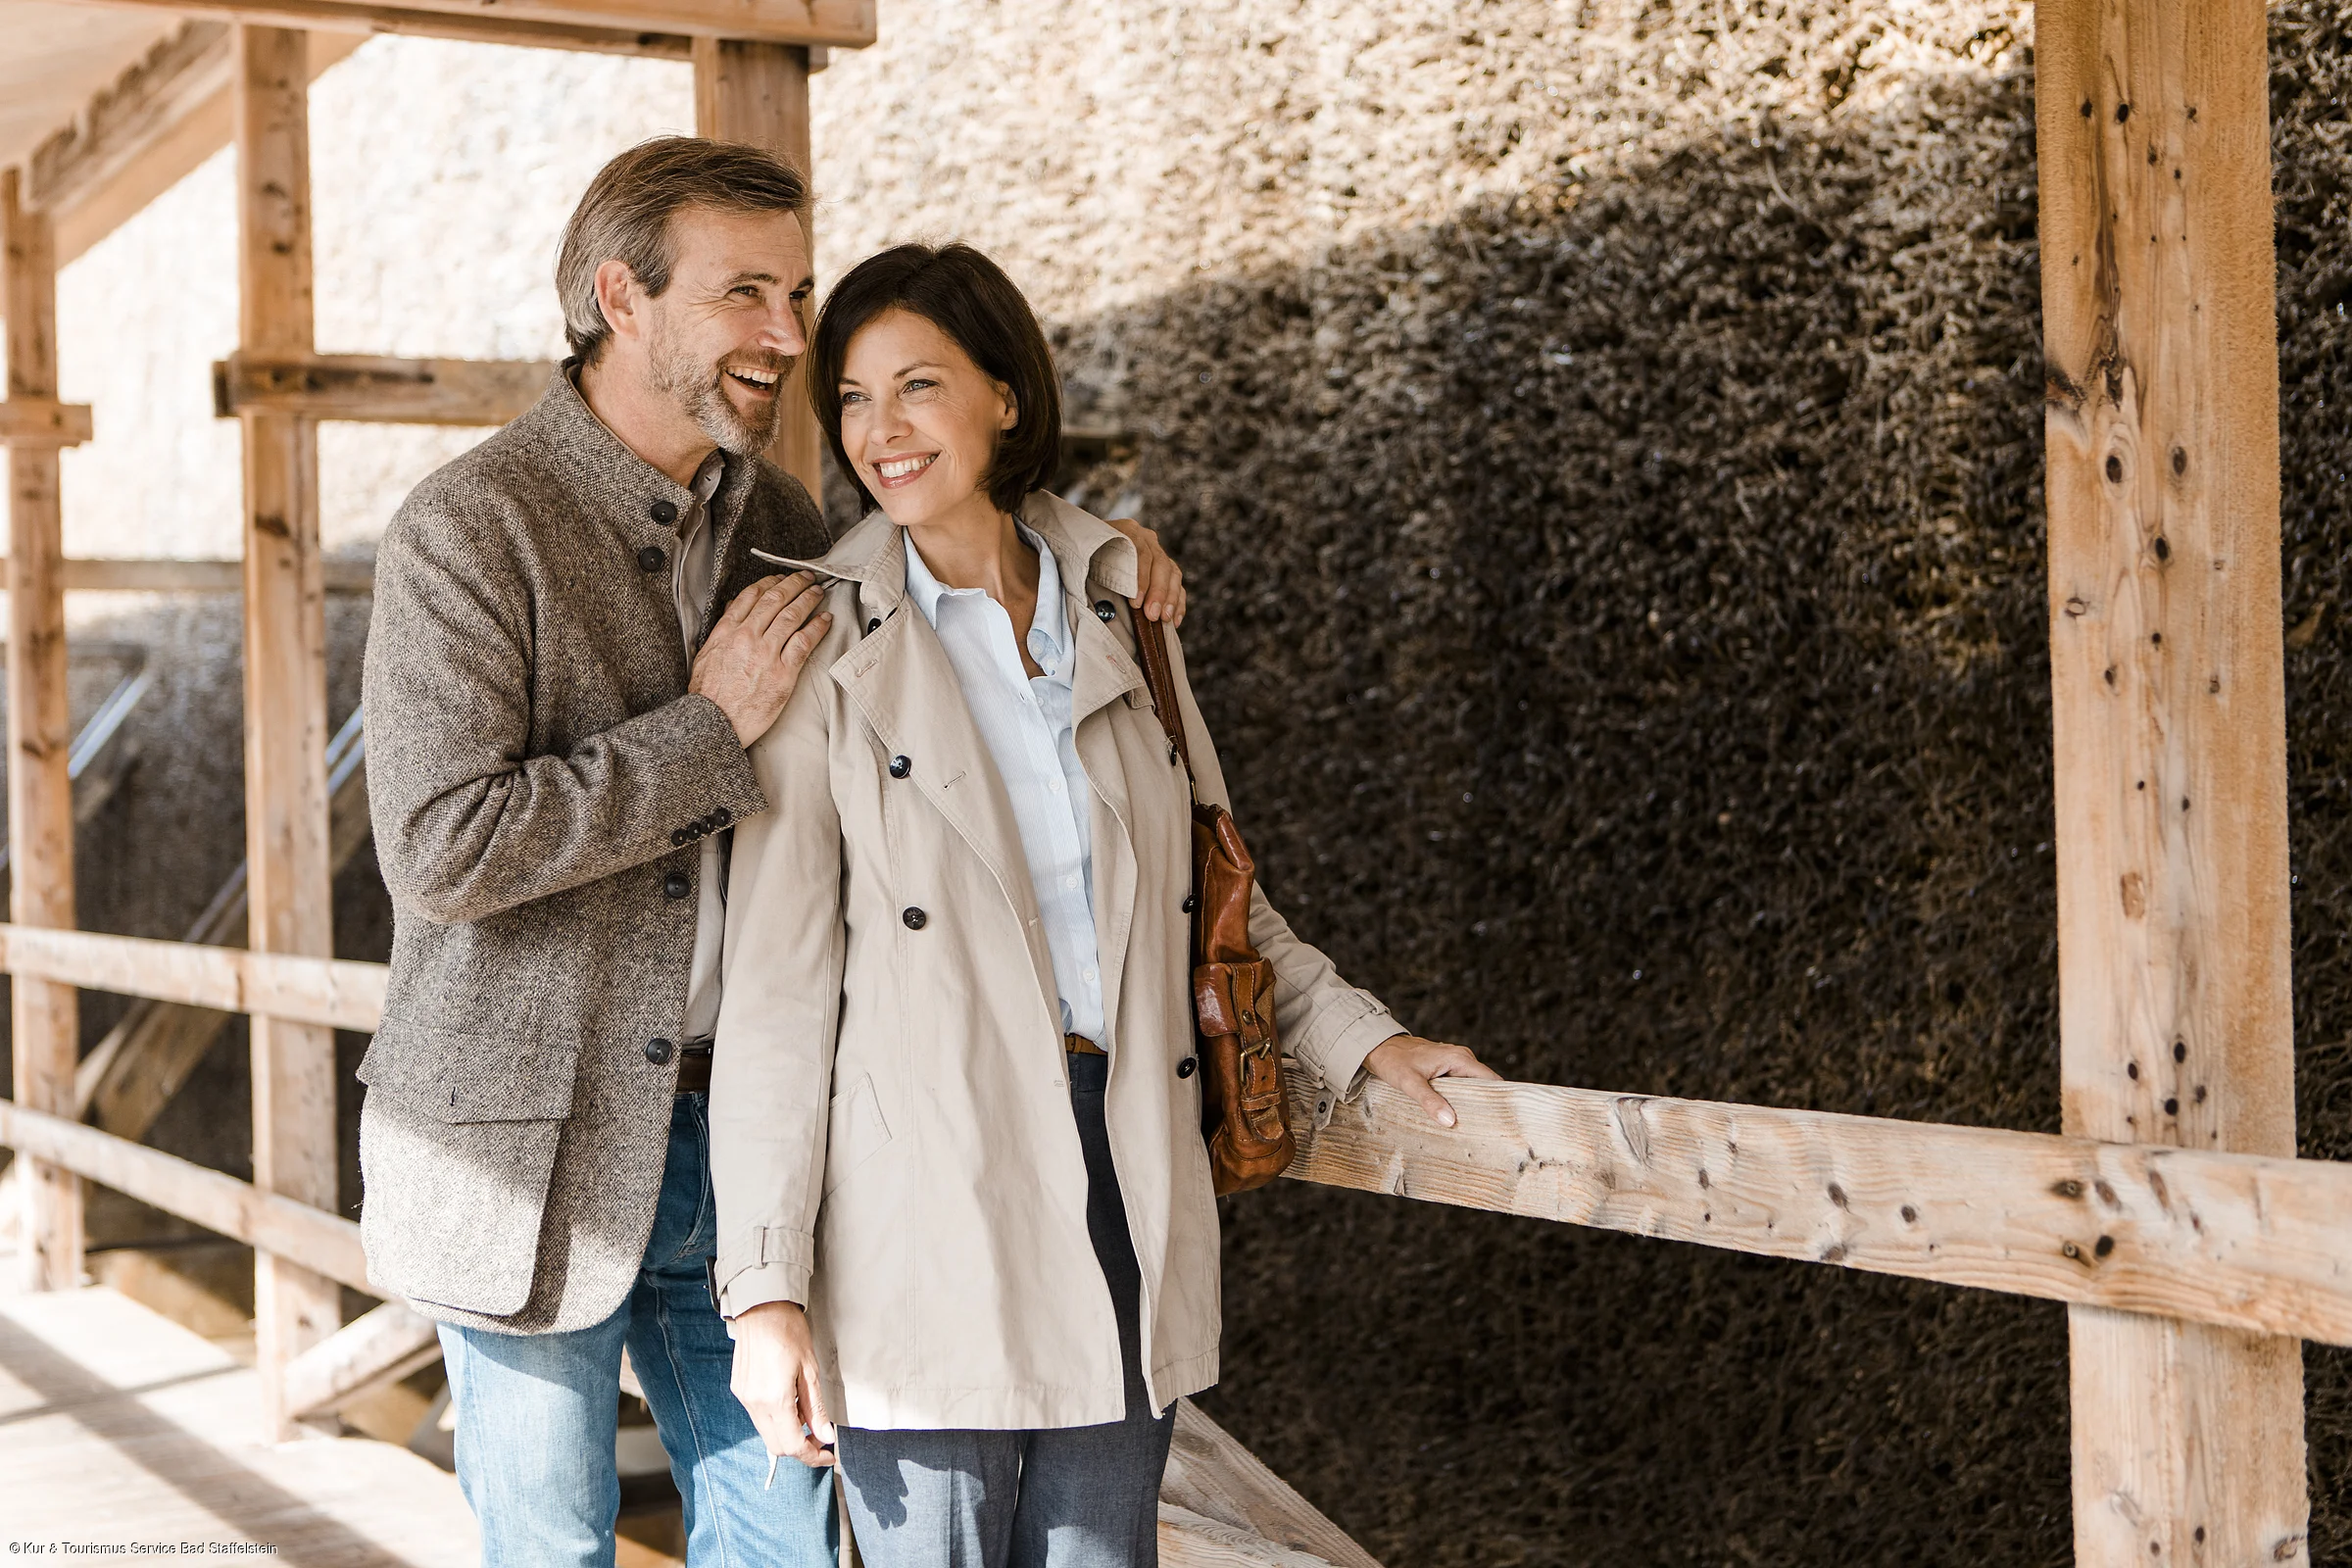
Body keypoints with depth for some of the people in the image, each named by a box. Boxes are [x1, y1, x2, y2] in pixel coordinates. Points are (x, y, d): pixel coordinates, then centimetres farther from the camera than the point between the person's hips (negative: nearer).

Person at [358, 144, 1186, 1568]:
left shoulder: (778, 518, 7)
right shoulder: (468, 532, -14)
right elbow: (440, 849, -22)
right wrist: (712, 728, -20)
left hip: (743, 1130, 6)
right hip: (539, 1151, -5)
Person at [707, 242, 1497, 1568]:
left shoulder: (1117, 607, 8)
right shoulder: (830, 649, -4)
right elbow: (777, 984, -7)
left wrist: (1354, 1035, 12)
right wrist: (766, 1287, -10)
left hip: (1125, 1210, 4)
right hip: (925, 1238, -4)